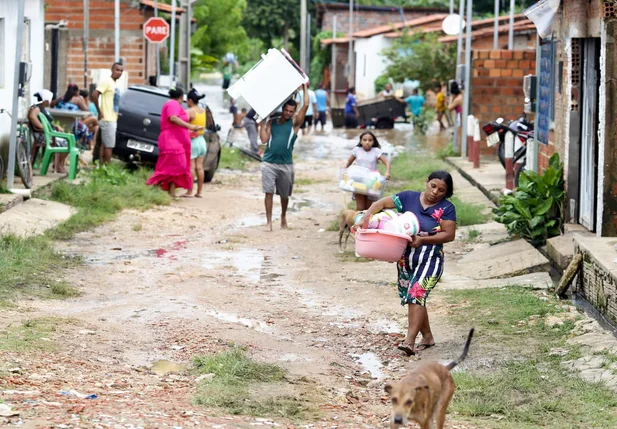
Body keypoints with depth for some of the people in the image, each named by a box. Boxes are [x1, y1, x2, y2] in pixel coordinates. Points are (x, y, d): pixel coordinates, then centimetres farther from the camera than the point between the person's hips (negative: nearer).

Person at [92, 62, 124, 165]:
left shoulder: (114, 83, 16)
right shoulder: (106, 81, -11)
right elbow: (94, 94, -21)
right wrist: (99, 112, -19)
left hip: (112, 119, 9)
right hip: (107, 119, -9)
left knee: (104, 145, 10)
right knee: (109, 146, -7)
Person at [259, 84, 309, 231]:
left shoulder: (295, 123, 3)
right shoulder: (271, 122, 7)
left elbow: (306, 105, -7)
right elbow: (264, 139, -3)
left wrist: (304, 86, -4)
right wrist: (262, 122, -7)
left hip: (285, 164, 0)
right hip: (269, 163, 0)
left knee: (284, 194, 12)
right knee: (268, 192, -7)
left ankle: (283, 216, 37)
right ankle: (269, 222, -3)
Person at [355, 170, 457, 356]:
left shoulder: (446, 208, -7)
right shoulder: (409, 197, 1)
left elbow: (449, 235, -13)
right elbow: (381, 203, -1)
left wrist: (423, 240, -23)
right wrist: (365, 218, -18)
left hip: (430, 259, -5)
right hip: (405, 257, 5)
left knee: (416, 295, -19)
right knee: (412, 298, 11)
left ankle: (409, 341, -23)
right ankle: (427, 337, 26)